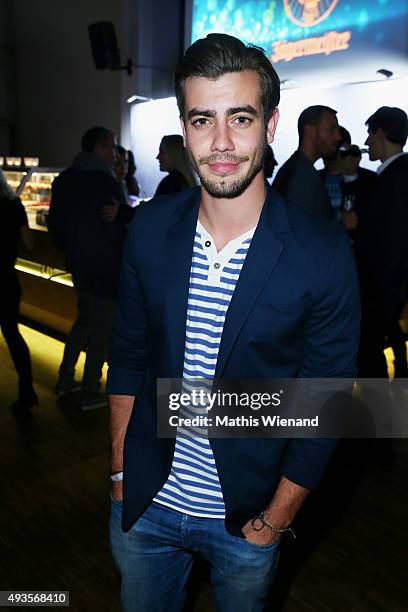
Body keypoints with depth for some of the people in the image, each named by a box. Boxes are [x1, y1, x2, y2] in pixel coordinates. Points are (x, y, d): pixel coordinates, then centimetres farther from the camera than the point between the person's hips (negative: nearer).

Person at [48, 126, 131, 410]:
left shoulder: (64, 179, 7)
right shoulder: (105, 182, -18)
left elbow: (55, 222, 11)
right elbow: (118, 228, -22)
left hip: (79, 263, 8)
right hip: (106, 267, -8)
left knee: (84, 319, 23)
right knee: (101, 328, 3)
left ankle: (65, 379, 29)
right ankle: (90, 393, 12)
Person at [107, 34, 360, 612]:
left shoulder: (323, 253, -18)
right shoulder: (150, 228, -9)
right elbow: (128, 355, 1)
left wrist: (278, 518, -6)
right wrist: (120, 470, 3)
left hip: (247, 517, -2)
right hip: (144, 503, 3)